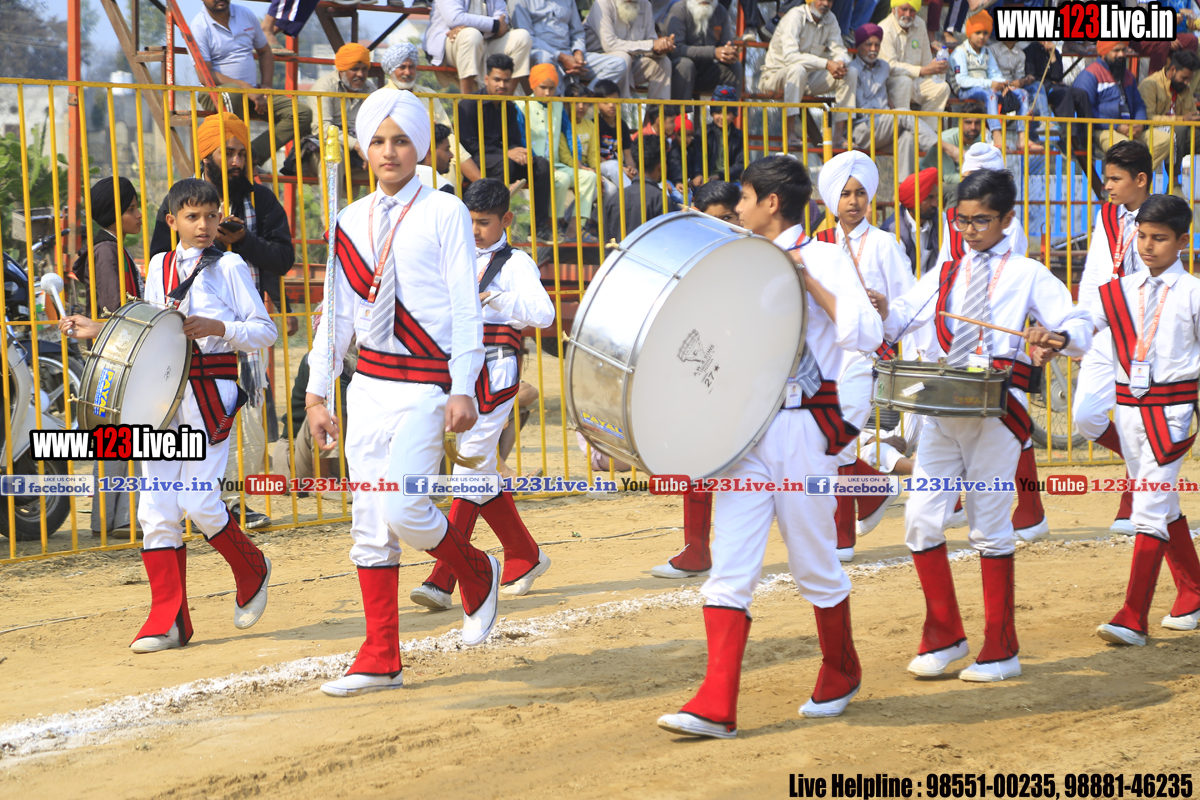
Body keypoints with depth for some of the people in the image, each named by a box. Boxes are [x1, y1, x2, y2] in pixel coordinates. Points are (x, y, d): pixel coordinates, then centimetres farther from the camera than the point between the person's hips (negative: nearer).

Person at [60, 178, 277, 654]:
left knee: (199, 501, -12)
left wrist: (217, 328, -16)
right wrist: (100, 331, 11)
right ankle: (168, 620, 3)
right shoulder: (158, 267, 16)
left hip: (212, 394, -5)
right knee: (156, 508, -3)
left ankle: (252, 571, 18)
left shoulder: (229, 267, 2)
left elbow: (265, 331, -1)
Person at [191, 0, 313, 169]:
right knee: (234, 94, -43)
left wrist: (266, 85, 4)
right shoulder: (199, 26, -8)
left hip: (251, 91, 6)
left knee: (303, 114, -15)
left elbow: (265, 52, 22)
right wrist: (245, 87, -24)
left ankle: (253, 155, -25)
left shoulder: (246, 15, 11)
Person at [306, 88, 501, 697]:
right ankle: (380, 660, 12)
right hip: (369, 383, 5)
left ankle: (478, 575, 14)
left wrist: (463, 390, -14)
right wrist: (316, 394, 10)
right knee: (369, 522, 5)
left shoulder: (444, 213, -3)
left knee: (401, 508, -17)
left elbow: (466, 306, -7)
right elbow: (337, 312, 14)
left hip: (426, 384, -5)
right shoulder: (350, 222, 11)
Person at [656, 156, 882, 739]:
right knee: (729, 569, -5)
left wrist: (808, 281, -18)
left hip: (803, 430, -5)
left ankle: (840, 675, 31)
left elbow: (865, 335, -17)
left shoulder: (822, 259, -4)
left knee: (815, 568, 8)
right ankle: (716, 706, -8)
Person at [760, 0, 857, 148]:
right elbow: (790, 55, -32)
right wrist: (827, 64, -38)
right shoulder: (795, 16, -20)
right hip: (777, 74, -7)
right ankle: (790, 134, -39)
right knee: (797, 69, -39)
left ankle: (839, 135, -12)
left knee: (851, 72, -10)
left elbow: (839, 51, 0)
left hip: (807, 80, 7)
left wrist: (841, 62, -27)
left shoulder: (830, 19, 3)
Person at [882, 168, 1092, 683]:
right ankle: (944, 637, 15)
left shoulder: (1028, 275, 3)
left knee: (989, 526, 0)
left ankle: (1000, 651, 11)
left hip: (996, 409, -4)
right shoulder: (946, 274, 17)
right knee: (921, 519, -1)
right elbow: (902, 316, 14)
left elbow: (1081, 328, -5)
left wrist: (1058, 336, -28)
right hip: (942, 406, 4)